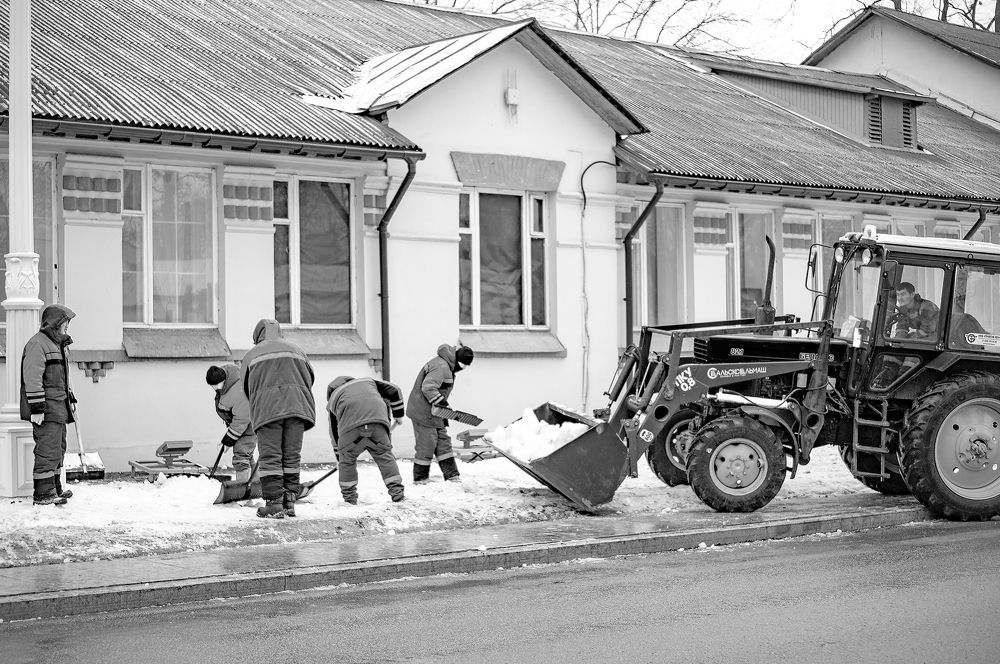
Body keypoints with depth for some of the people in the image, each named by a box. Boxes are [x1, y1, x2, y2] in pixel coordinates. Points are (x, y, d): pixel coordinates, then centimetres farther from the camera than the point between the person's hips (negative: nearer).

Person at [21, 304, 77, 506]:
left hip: (59, 409, 10)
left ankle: (55, 489, 25)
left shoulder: (57, 345, 21)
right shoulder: (37, 344, -12)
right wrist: (37, 409, -22)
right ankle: (43, 493, -6)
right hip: (46, 410, -10)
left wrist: (70, 399, 25)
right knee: (48, 451, -9)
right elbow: (32, 379, -18)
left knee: (58, 450, 16)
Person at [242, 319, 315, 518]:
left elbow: (247, 388, 18)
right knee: (292, 456, 7)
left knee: (270, 457, -2)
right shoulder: (296, 350, 23)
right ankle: (289, 501, 7)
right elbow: (310, 377, 21)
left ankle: (274, 503, -7)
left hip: (266, 409, -2)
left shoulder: (252, 355, 16)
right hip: (297, 405, 3)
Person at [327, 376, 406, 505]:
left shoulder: (333, 400, 34)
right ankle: (398, 495, 13)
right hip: (377, 420, 1)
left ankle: (349, 499, 25)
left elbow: (335, 433, 36)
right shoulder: (369, 382, 37)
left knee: (347, 461, 20)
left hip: (351, 427, -1)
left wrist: (340, 458, 46)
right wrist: (398, 414, 38)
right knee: (385, 457, 16)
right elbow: (394, 391, 27)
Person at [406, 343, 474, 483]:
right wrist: (441, 403, -26)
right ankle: (420, 479, 10)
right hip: (423, 412, -10)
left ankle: (451, 475, 16)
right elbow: (428, 387, -31)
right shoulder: (441, 367, -23)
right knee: (426, 445, -2)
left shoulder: (447, 366, 11)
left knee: (443, 442, 11)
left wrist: (443, 408, 16)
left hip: (434, 412, 11)